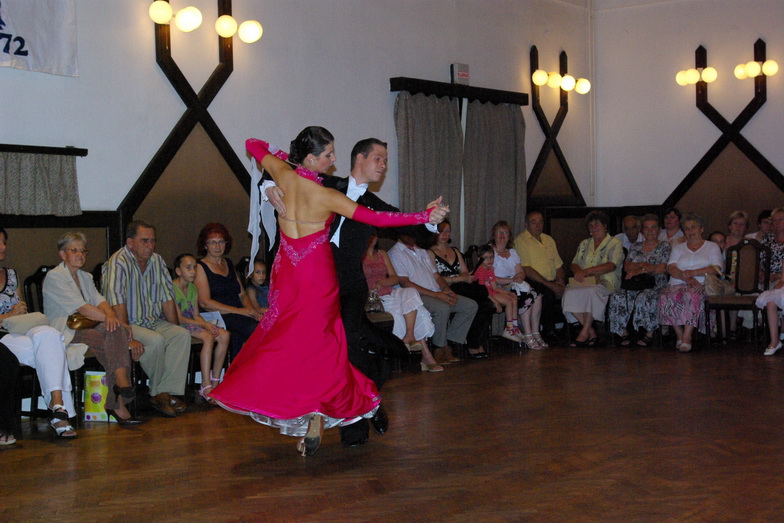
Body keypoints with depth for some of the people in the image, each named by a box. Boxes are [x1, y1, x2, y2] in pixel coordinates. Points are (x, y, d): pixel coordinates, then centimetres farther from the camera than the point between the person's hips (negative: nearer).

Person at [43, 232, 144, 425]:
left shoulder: (86, 277, 22)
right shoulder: (54, 277, -4)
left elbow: (100, 300, 4)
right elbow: (81, 308, -15)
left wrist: (110, 314, -21)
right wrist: (114, 322, -20)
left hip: (86, 329, 7)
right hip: (66, 333, -7)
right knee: (115, 331, -30)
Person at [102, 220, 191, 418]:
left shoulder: (157, 261, 9)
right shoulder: (118, 263, -15)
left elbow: (167, 297, 11)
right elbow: (117, 304, -24)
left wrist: (174, 329, 2)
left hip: (153, 322, 7)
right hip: (128, 324, -7)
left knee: (183, 335, -18)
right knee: (156, 340, -32)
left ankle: (165, 392, -21)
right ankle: (158, 393, -9)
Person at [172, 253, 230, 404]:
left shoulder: (193, 289, 14)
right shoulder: (172, 288, -12)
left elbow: (196, 315, 12)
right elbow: (179, 318, -17)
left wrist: (207, 324, -10)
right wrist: (204, 325, -21)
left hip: (192, 322, 8)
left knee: (224, 335, -11)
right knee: (208, 337, -30)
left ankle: (215, 381, -7)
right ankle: (206, 386, -32)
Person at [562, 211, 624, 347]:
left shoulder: (614, 243, 6)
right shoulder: (584, 244, 25)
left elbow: (611, 266, -10)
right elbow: (574, 264, 20)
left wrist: (587, 271, -19)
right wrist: (578, 271, -7)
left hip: (605, 282, -5)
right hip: (584, 281, 5)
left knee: (591, 291, -39)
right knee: (570, 293, -29)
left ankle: (584, 333, -31)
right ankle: (591, 332, -22)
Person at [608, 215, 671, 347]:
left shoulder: (665, 247, 8)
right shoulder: (635, 247, 23)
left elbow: (662, 269, -6)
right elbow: (626, 266, 11)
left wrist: (638, 270, -7)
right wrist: (642, 264, -9)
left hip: (655, 285, -4)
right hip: (634, 285, 4)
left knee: (644, 298, -37)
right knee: (618, 298, -27)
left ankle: (649, 334, -23)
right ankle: (624, 333, -20)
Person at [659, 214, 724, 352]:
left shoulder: (712, 247, 19)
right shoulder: (678, 248, 25)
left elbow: (717, 269, 2)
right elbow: (671, 268, 8)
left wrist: (693, 273, -10)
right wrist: (686, 278, -12)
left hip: (701, 285, -2)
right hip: (677, 284, 2)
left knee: (691, 295, -39)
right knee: (667, 297, -34)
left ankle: (687, 337, -39)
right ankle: (679, 335, -23)